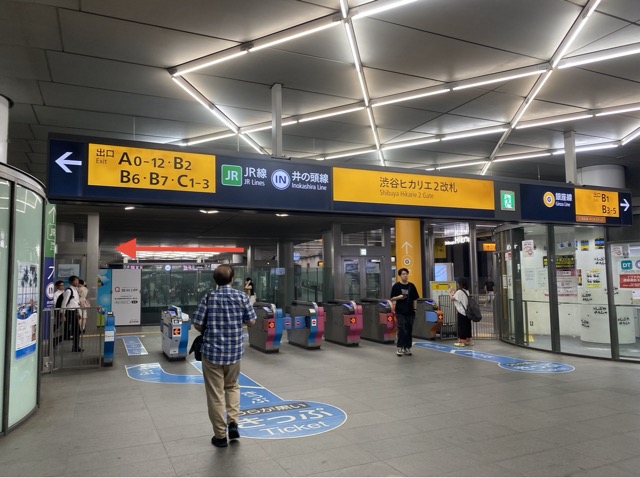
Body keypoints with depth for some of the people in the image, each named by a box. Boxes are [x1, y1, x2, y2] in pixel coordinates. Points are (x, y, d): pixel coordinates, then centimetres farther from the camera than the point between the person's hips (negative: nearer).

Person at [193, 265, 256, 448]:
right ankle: (233, 422, 11)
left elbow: (197, 325, -6)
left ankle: (220, 435, 16)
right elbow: (251, 322, 0)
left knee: (215, 394, 8)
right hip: (234, 351, 2)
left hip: (212, 351, -2)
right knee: (232, 386, 25)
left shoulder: (209, 298, -9)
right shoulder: (241, 297, -6)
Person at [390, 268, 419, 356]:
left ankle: (407, 347, 18)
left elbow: (415, 299, 11)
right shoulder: (396, 286, -1)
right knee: (401, 329, -8)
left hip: (410, 312, 3)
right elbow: (392, 298, 0)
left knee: (409, 330, 7)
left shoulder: (411, 286, 7)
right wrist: (399, 297, -19)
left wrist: (415, 309, 4)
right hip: (400, 312, -3)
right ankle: (400, 348, 0)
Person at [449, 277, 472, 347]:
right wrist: (453, 293, 12)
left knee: (461, 327, -1)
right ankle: (468, 341, 19)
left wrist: (450, 292, 2)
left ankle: (461, 342, 2)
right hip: (467, 312, 8)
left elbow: (452, 299, -13)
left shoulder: (459, 292, -15)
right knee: (467, 326, 12)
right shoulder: (466, 291, 11)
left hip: (462, 312, -8)